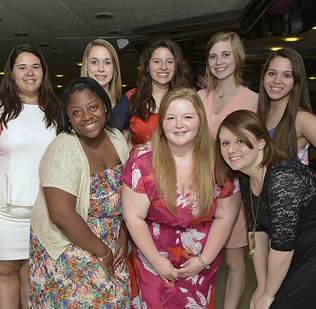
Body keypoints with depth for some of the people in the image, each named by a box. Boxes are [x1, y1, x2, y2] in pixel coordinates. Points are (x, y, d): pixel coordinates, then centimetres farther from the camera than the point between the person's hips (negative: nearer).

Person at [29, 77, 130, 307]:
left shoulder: (117, 138, -2)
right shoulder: (63, 151, -22)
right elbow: (62, 215, -27)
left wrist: (123, 235, -4)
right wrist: (102, 252, -18)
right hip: (68, 252, -6)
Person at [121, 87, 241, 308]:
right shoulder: (143, 161, -16)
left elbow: (224, 217, -5)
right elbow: (134, 217, -12)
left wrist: (204, 260, -7)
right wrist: (157, 260, -11)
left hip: (202, 260, 2)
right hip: (155, 258, -1)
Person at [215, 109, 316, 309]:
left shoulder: (283, 178, -29)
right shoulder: (246, 179, -3)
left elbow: (282, 244, -26)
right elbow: (257, 231, 1)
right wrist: (261, 287, 0)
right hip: (297, 254, 7)